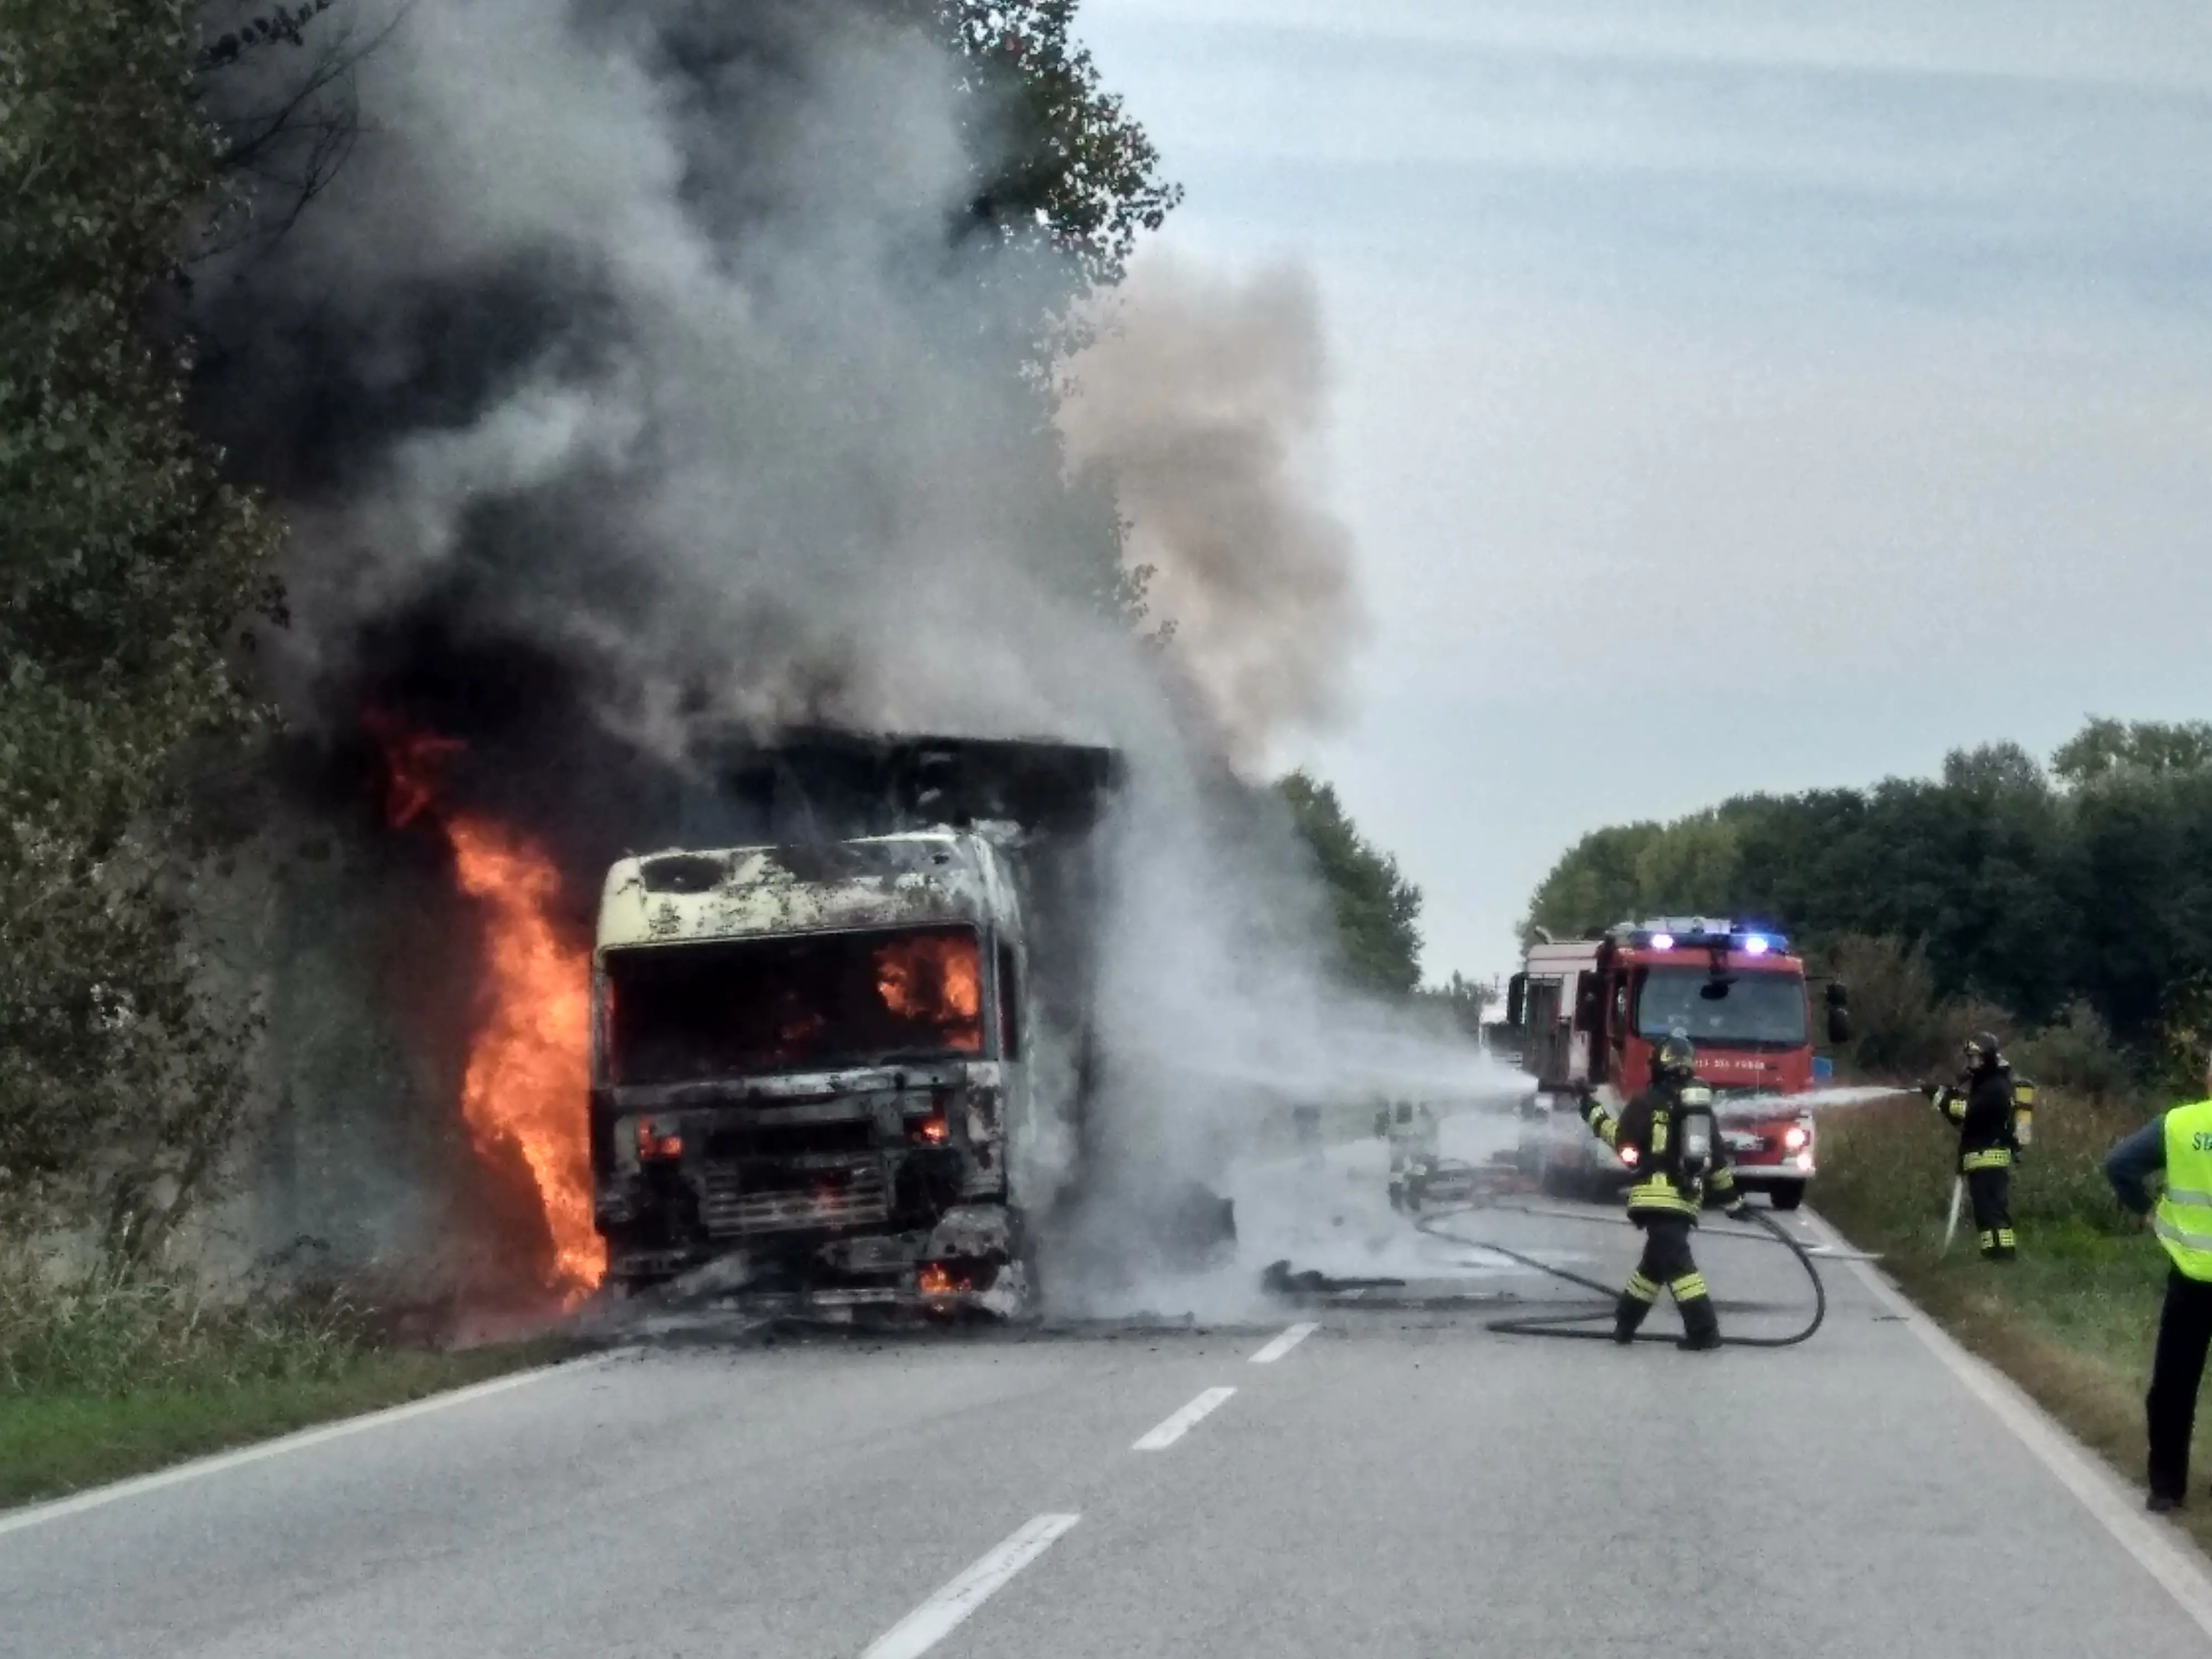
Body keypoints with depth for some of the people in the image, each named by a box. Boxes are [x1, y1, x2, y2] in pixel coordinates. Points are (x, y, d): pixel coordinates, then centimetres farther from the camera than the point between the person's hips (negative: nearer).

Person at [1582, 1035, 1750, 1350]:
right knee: (1656, 1260, 18)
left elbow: (1622, 1139, -6)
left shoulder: (1650, 1102, -5)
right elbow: (1717, 1158, 18)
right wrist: (1733, 1199, 24)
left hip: (1658, 1194, -8)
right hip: (1689, 1195, 8)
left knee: (1675, 1261, -12)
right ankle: (1625, 1323, 29)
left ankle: (1703, 1330, -21)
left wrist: (1595, 1115, 8)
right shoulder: (1701, 1104, 16)